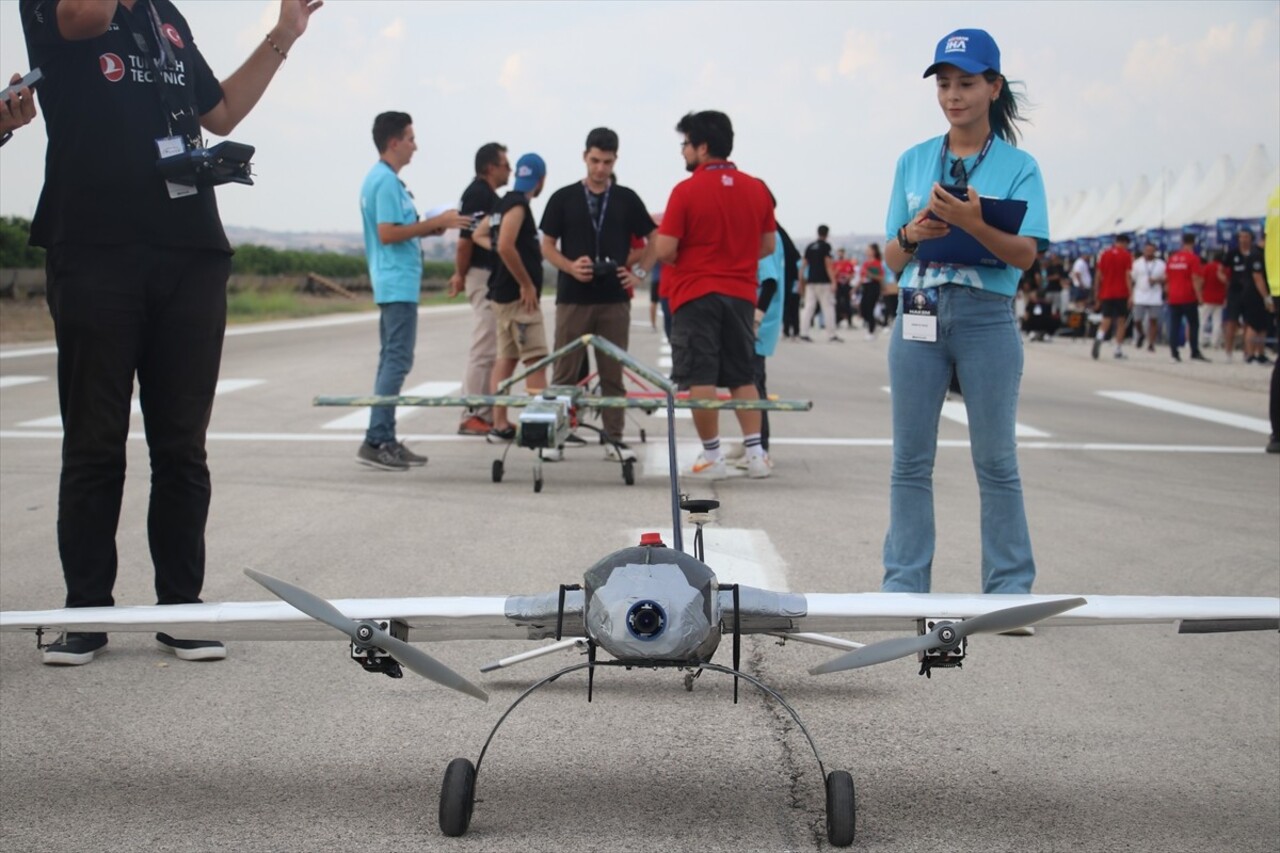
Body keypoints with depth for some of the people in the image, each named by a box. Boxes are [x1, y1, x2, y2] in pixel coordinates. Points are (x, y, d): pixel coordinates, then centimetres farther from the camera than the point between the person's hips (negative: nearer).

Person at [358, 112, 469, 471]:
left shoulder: (383, 179, 16)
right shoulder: (385, 181, -15)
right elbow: (387, 233, -22)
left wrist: (432, 226, 10)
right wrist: (435, 222, -17)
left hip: (395, 283, 11)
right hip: (398, 283, -11)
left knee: (391, 360, 11)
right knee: (396, 360, -11)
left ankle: (384, 440, 13)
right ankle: (376, 441, -12)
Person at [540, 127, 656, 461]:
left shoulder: (627, 199, 7)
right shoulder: (563, 198, 4)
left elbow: (652, 240, 15)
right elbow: (547, 246, 6)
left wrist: (640, 273, 2)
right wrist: (570, 267, -11)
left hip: (614, 299, 1)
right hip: (573, 298, -1)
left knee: (613, 373, 4)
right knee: (564, 373, 1)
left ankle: (614, 438, 9)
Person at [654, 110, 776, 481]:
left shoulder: (687, 190, -11)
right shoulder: (757, 189, 3)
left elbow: (665, 251, -13)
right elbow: (769, 245, 10)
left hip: (695, 294, -4)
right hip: (740, 294, 5)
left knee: (701, 379, 2)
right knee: (743, 377, 11)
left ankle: (712, 456, 4)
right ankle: (755, 453, 6)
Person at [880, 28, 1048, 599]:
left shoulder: (1018, 167, 1)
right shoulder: (913, 161, 11)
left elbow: (1025, 255, -11)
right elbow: (891, 259, 11)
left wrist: (972, 224, -27)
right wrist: (912, 236, -10)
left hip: (986, 318, -3)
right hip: (918, 316, 3)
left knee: (995, 461, 2)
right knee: (910, 460, 5)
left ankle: (1009, 587, 9)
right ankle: (904, 584, 12)